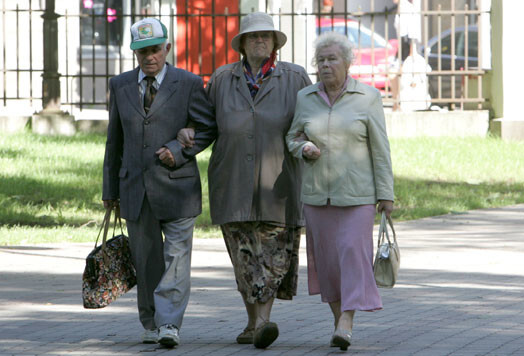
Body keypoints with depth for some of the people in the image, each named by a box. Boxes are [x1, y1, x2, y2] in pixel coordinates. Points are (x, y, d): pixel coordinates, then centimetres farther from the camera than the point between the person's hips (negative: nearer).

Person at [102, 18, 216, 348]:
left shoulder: (188, 84, -1)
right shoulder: (120, 86, 9)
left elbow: (209, 128, 3)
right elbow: (115, 140, 14)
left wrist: (179, 150, -12)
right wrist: (110, 188, 15)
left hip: (177, 185, -3)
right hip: (135, 187, 3)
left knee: (176, 257, -11)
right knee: (146, 261, 8)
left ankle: (170, 325, -14)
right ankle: (151, 324, 18)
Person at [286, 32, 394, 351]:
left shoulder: (368, 97, -4)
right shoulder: (306, 98, 4)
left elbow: (380, 148, -3)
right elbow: (293, 137, 13)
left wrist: (386, 194, -6)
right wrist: (304, 150, -10)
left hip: (357, 192, -3)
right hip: (318, 192, 3)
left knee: (353, 251, -12)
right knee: (326, 256, 5)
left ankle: (347, 325, -16)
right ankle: (339, 320, 18)